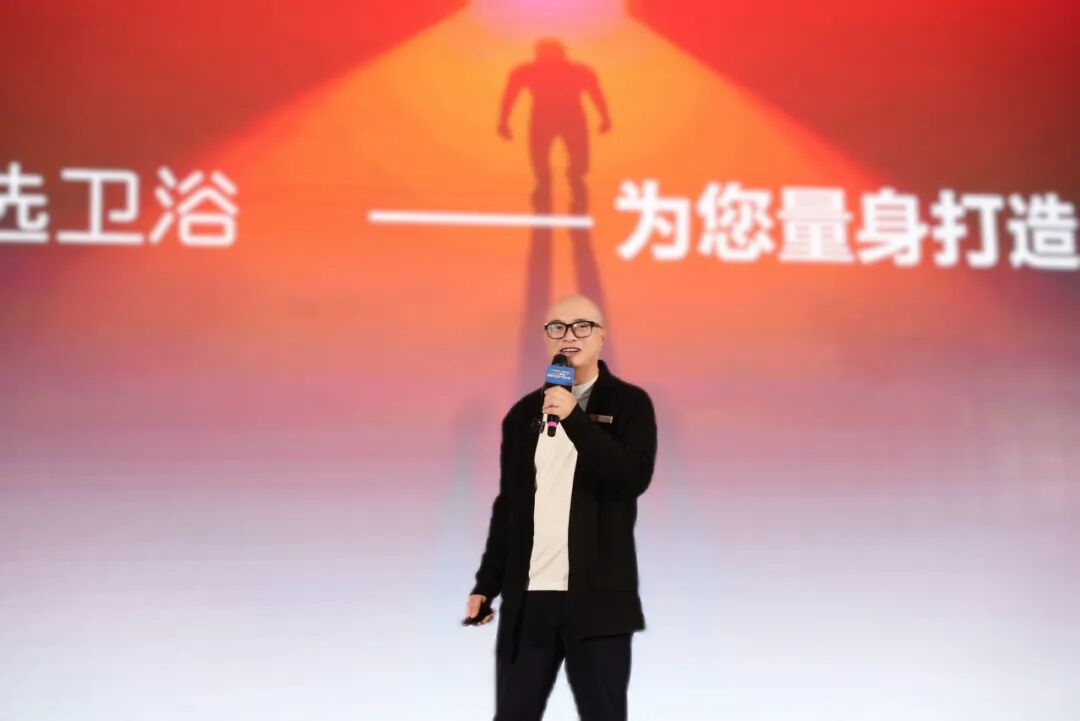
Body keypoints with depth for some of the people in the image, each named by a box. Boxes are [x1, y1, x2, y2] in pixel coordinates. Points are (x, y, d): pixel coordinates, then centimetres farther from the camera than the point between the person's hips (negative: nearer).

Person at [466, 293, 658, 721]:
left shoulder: (629, 403, 2)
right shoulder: (524, 413, 12)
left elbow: (635, 477, -15)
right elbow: (508, 506, 16)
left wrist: (575, 419, -19)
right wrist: (486, 585, 13)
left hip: (597, 599, -3)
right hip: (527, 598, 3)